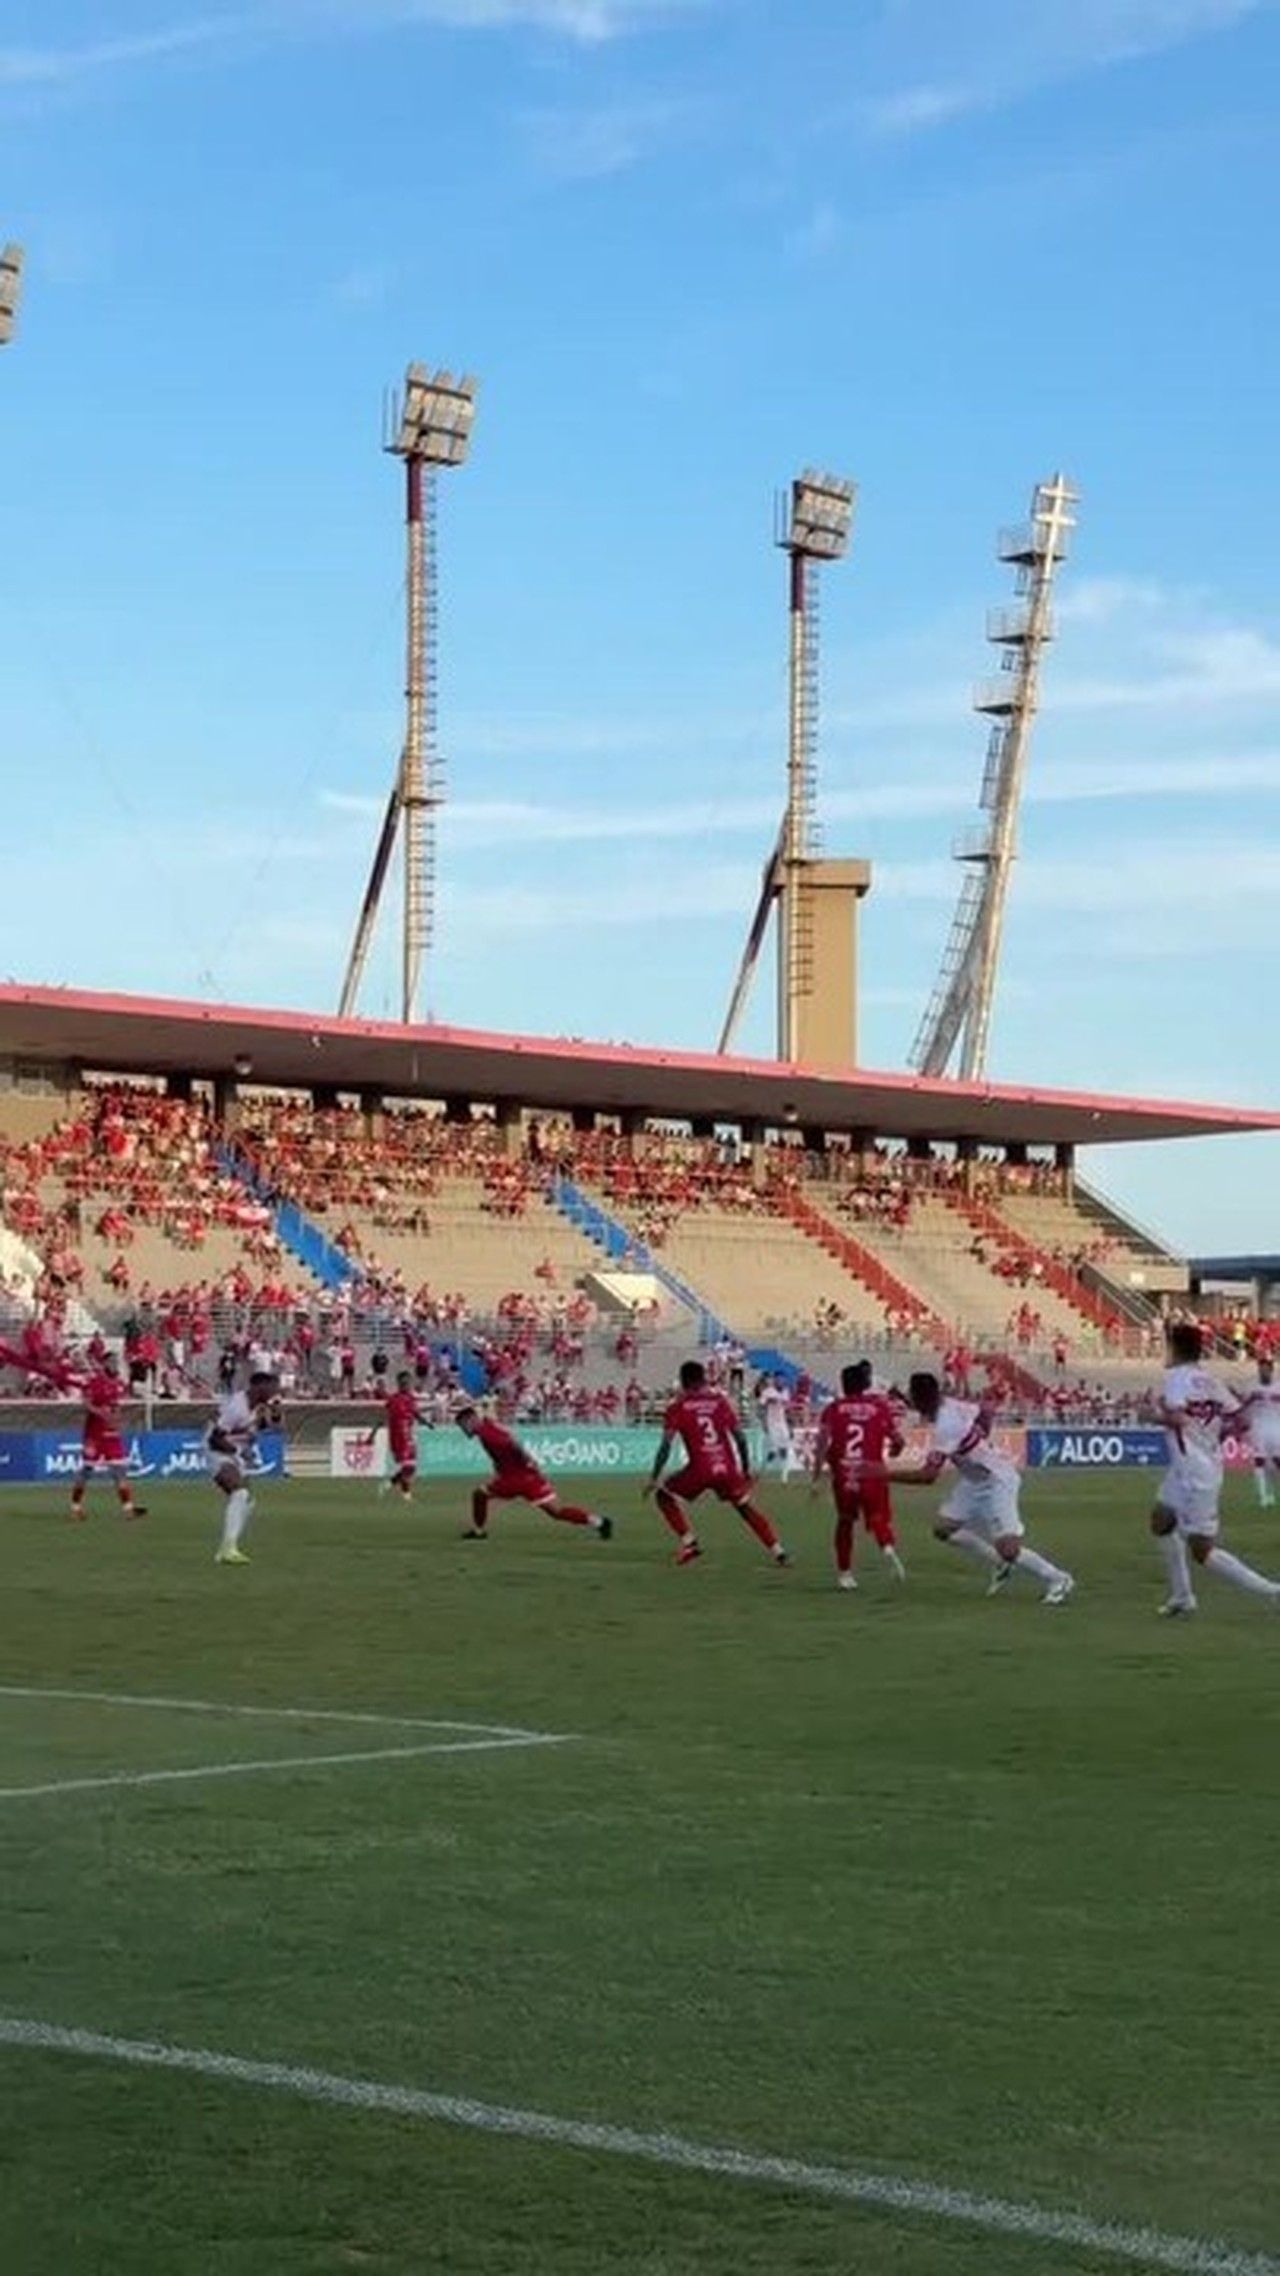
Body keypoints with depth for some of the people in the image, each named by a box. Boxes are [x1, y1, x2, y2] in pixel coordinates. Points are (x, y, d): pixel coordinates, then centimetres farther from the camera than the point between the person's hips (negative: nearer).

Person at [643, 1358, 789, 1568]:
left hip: (700, 1470, -3)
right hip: (728, 1468, 3)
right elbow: (740, 1437, 8)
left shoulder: (677, 1409, 0)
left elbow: (666, 1446, -5)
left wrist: (654, 1478, 0)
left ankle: (688, 1542, 6)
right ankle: (778, 1552, 15)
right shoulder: (721, 1401, 8)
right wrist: (746, 1468, 18)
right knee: (746, 1506, 21)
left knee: (664, 1495, 18)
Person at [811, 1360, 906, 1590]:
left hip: (843, 1478, 1)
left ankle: (844, 1573, 23)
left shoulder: (833, 1409, 6)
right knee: (879, 1521, 9)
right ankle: (889, 1548, -24)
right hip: (872, 1475, 0)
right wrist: (893, 1449, 31)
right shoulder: (881, 1407, 7)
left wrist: (816, 1478, -3)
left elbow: (822, 1444, -3)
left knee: (845, 1522, 20)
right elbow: (898, 1442, 7)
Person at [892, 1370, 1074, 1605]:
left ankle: (1057, 1580, 7)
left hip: (997, 1481, -10)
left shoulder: (946, 1427, -32)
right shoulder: (950, 1405, -6)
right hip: (974, 1480, 10)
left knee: (1007, 1549, -12)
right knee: (944, 1527, 6)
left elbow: (927, 1476, -35)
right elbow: (985, 1412, 12)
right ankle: (1000, 1567, 17)